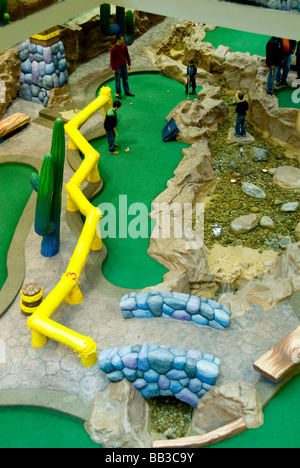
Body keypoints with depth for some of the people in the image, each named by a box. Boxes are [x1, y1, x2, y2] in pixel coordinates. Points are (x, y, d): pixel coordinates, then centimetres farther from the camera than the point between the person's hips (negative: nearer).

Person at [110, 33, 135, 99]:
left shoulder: (124, 46, -2)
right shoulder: (113, 49, -18)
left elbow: (127, 55, 9)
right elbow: (112, 59, -13)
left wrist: (129, 64, 10)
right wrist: (113, 69, -11)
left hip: (124, 66, 5)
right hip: (117, 67, -5)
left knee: (125, 80, 16)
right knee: (118, 81, 8)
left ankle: (127, 92, 30)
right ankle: (118, 93, 22)